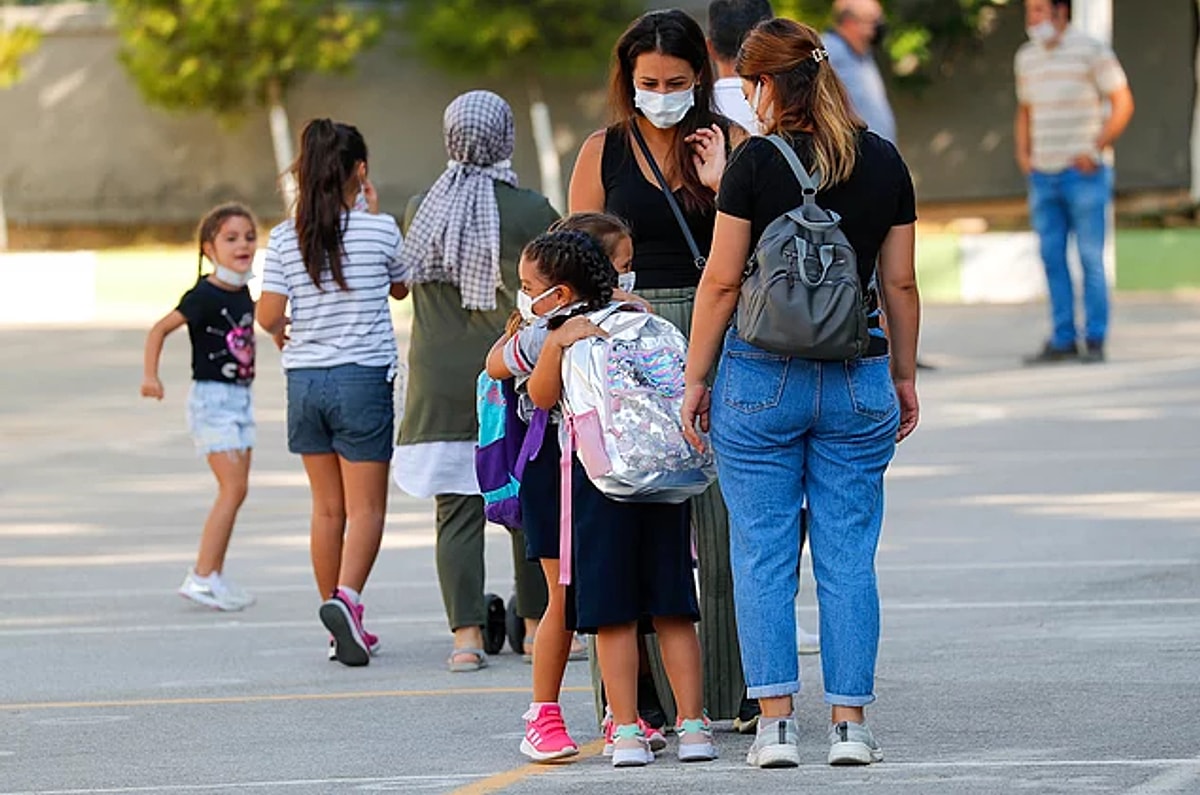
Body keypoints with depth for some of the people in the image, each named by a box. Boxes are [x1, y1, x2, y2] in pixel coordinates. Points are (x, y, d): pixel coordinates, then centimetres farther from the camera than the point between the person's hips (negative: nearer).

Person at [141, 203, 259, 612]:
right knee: (233, 487, -14)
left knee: (235, 491, 7)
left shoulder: (242, 294, 7)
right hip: (211, 397, -8)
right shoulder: (205, 296, -15)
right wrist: (150, 375, -24)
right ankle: (201, 578, -11)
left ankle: (214, 576, 13)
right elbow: (160, 329, -15)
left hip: (240, 398, 8)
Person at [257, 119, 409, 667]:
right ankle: (347, 597, -25)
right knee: (366, 507, -1)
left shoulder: (285, 238, 0)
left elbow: (268, 315, -5)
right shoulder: (378, 230, -5)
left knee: (327, 507, 11)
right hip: (363, 377, -3)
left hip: (305, 379, 3)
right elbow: (400, 288, 14)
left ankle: (343, 630, 14)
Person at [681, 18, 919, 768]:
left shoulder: (757, 160, -8)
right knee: (848, 557, 6)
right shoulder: (884, 161, 4)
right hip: (857, 380, 3)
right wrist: (904, 377, 17)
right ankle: (850, 724, 4)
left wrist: (695, 378, 1)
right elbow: (900, 282, 7)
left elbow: (722, 280, -6)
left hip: (761, 375, -3)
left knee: (763, 554, 3)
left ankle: (776, 722, -1)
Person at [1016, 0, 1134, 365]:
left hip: (1084, 172, -6)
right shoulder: (1027, 57, 13)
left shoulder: (1091, 51, -4)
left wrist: (1095, 149, -12)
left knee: (1090, 258, -4)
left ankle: (1095, 340, 0)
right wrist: (1022, 153, 8)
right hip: (1043, 174, 6)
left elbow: (1123, 103, -5)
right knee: (1052, 258, 4)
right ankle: (1062, 339, 8)